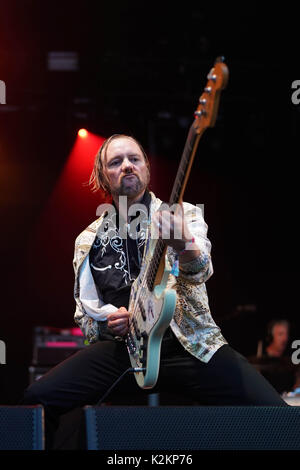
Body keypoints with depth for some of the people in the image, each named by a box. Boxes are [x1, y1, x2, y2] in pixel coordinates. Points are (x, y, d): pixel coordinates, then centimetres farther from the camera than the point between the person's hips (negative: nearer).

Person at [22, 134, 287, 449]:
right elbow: (84, 312, 21)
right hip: (121, 348, 3)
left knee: (274, 416, -26)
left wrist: (184, 243, -41)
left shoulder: (184, 215, 5)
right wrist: (108, 321, -4)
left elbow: (200, 271, -16)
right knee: (37, 399, -21)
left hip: (188, 343, -2)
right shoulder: (88, 241, 15)